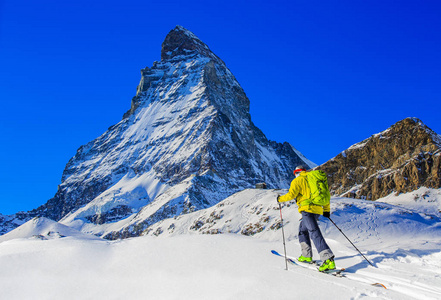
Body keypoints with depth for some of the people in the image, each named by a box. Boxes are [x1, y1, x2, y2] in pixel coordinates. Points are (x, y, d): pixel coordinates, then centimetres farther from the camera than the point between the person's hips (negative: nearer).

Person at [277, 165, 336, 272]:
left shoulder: (298, 180, 2)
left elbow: (291, 195, -8)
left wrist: (280, 199, 10)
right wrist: (327, 210, 31)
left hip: (307, 209, -8)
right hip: (317, 209, 8)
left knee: (314, 233, -16)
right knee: (303, 230, 23)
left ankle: (328, 260, -27)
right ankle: (307, 256, 25)